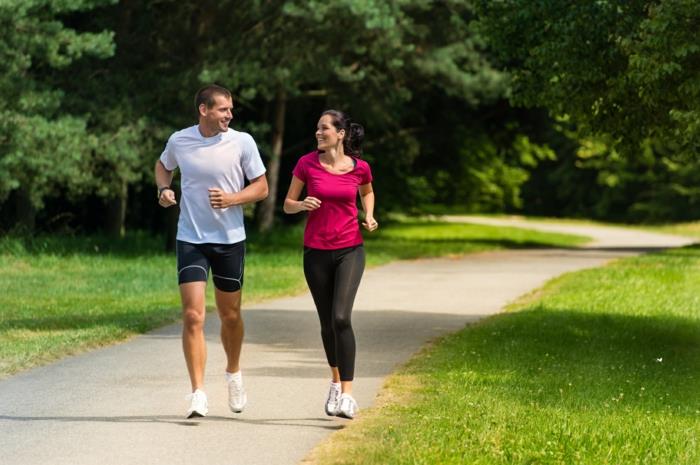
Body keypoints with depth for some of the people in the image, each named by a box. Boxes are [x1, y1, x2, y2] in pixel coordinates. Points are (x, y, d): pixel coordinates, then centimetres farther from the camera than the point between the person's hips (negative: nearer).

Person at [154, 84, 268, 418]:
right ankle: (198, 395, -11)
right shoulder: (179, 141, -3)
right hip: (190, 239, 0)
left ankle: (233, 373, 40)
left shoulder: (242, 142, -6)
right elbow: (163, 165, 20)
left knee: (230, 315, 12)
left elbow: (261, 188, 0)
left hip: (230, 240, 1)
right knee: (193, 316, -11)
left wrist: (232, 198, -18)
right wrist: (163, 189, -1)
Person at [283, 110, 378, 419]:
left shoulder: (359, 167, -2)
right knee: (327, 322, 11)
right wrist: (303, 204, -17)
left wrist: (369, 216, 1)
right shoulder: (307, 164, -3)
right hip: (316, 252, 2)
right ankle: (336, 380, 36)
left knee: (341, 317, -18)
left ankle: (346, 394, -18)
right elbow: (288, 205, 5)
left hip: (350, 251, -2)